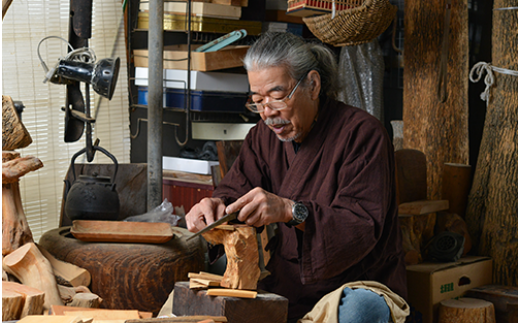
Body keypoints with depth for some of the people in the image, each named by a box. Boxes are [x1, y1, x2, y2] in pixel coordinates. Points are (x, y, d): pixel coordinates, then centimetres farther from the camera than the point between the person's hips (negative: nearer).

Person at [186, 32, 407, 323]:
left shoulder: (363, 133, -12)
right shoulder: (263, 137, 10)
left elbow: (364, 225, -22)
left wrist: (291, 211, -36)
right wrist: (215, 206, -23)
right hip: (282, 292, 5)